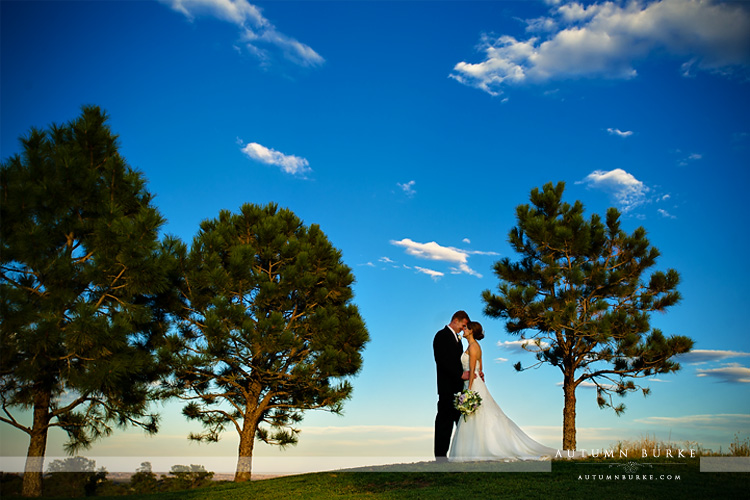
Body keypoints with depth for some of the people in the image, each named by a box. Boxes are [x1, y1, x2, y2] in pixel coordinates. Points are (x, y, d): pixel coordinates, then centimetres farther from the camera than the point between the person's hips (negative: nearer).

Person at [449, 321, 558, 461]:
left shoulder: (473, 346, -12)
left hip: (474, 385, -10)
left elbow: (472, 370, -17)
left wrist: (469, 390, -19)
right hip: (477, 385, 10)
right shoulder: (475, 346, 16)